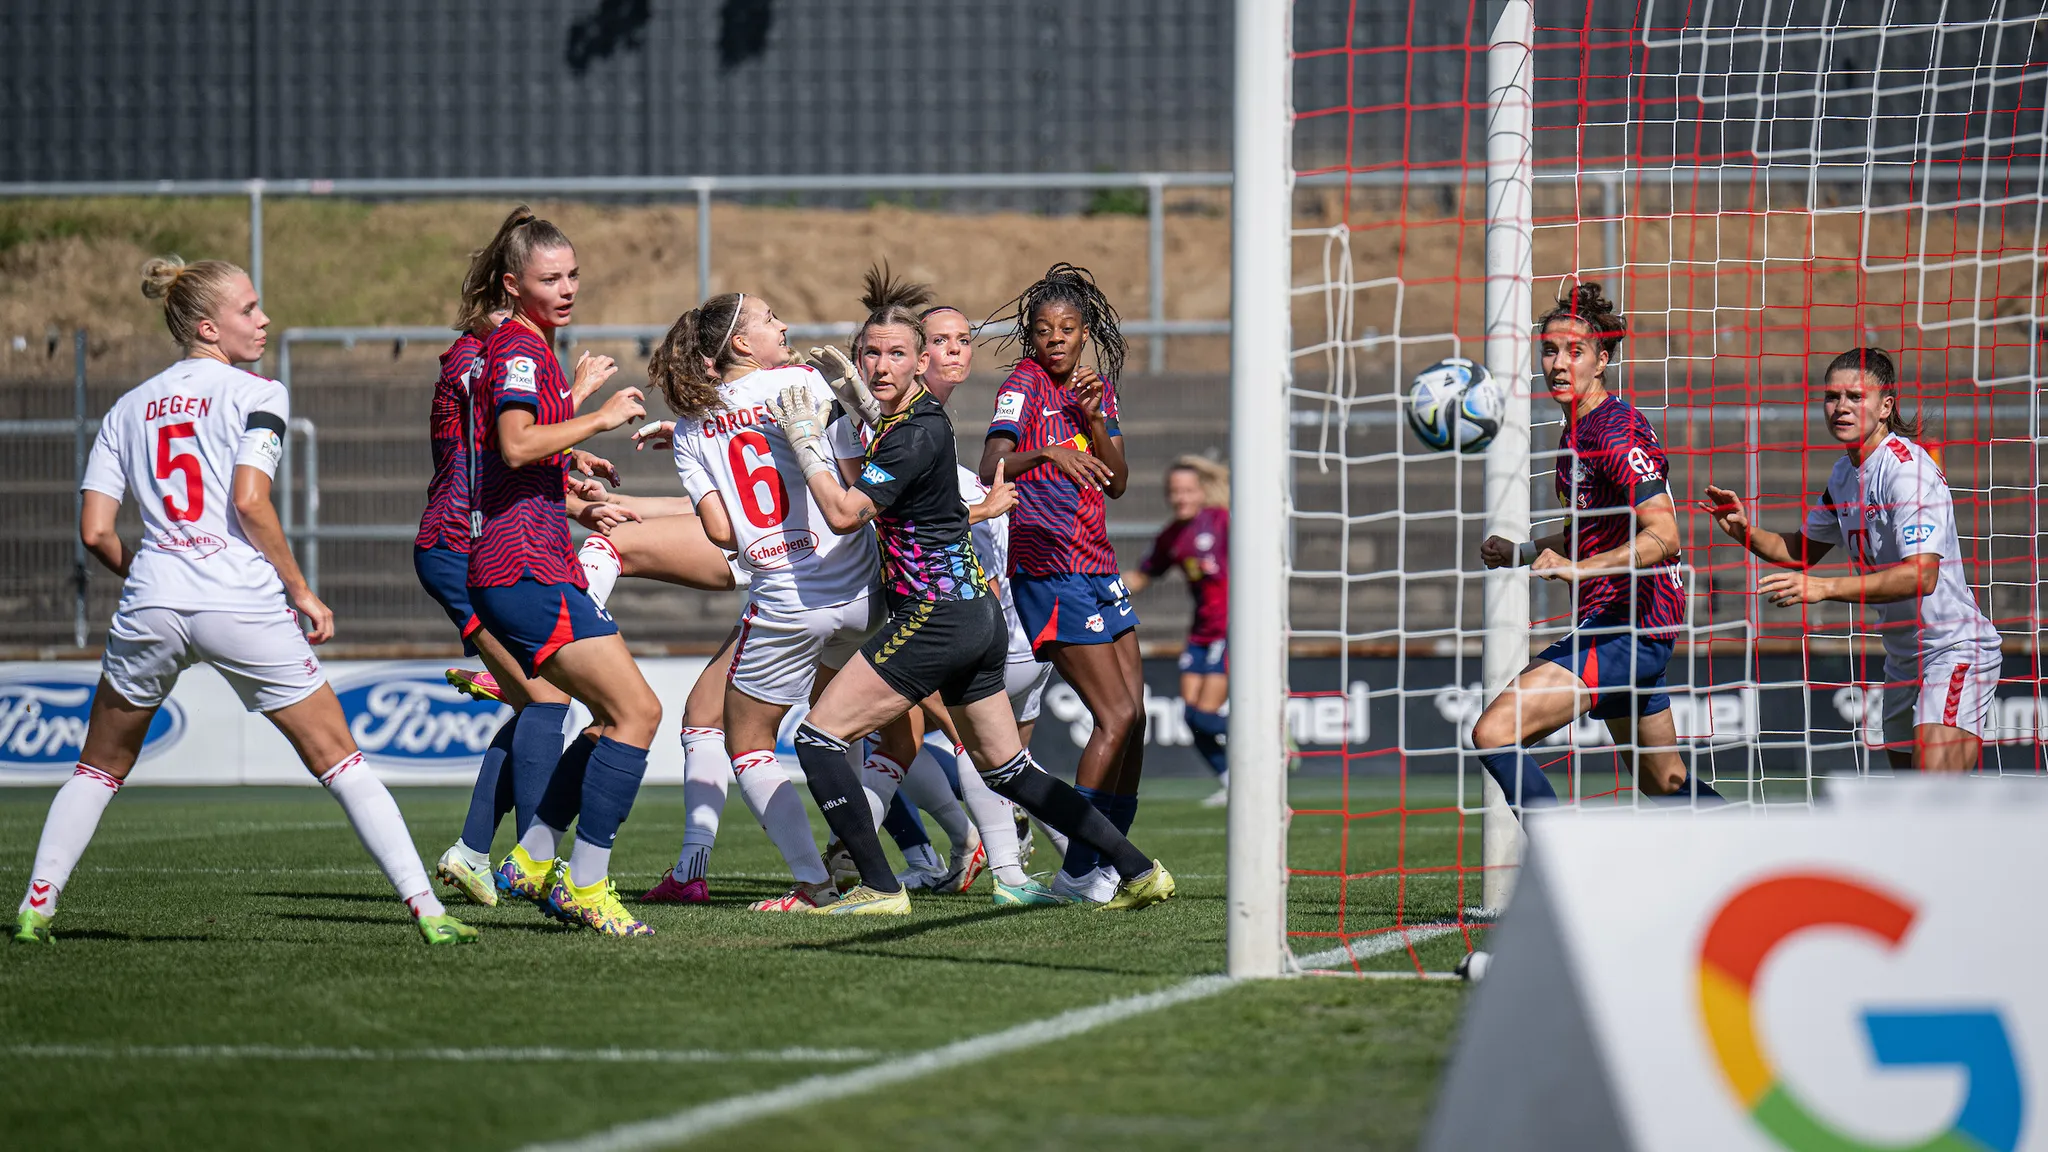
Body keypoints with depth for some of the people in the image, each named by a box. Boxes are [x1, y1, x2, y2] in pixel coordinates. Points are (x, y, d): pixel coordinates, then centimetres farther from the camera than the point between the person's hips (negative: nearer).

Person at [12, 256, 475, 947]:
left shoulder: (128, 409, 15)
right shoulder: (257, 395, 2)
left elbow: (95, 531, 8)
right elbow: (250, 501, -12)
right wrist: (301, 591, -4)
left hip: (150, 606, 3)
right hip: (244, 605, -3)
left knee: (101, 768, 21)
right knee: (339, 761, 2)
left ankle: (35, 906, 13)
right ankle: (426, 910, -7)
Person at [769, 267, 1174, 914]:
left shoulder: (917, 434, -16)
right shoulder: (907, 415, 11)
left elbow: (844, 514, -21)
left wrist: (805, 441, -12)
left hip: (936, 613, -10)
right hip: (976, 613, 10)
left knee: (819, 736, -7)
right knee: (1008, 771, 17)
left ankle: (879, 887, -11)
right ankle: (1138, 872, 17)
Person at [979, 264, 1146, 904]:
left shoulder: (1096, 387, 14)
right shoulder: (1025, 384, -9)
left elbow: (1116, 484, 8)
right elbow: (990, 468, -25)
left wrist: (1093, 421, -6)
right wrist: (1048, 453, -43)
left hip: (1099, 572, 8)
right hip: (1049, 573, -8)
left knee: (1133, 718, 4)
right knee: (1117, 716, -12)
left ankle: (1110, 861, 9)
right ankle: (1077, 870, -8)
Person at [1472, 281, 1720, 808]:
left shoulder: (1616, 429, -16)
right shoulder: (1576, 430, 15)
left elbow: (1663, 536, -27)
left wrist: (1577, 568, -37)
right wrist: (1521, 553, 13)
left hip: (1624, 629, -11)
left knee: (1495, 733, -20)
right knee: (1665, 783, 21)